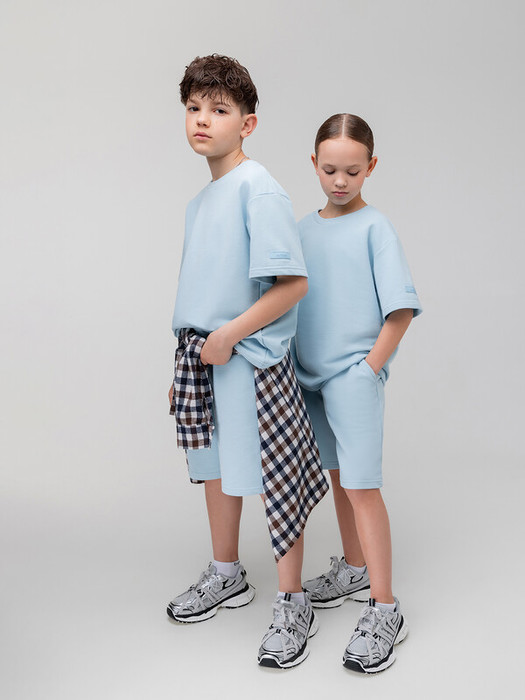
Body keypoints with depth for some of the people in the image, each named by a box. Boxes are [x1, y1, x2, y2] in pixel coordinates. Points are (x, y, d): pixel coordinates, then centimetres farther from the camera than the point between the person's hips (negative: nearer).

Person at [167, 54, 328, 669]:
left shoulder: (257, 188, -13)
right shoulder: (199, 201, 12)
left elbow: (293, 283, -18)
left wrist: (230, 334, -19)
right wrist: (186, 364, 17)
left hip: (251, 358, -8)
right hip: (202, 355, 9)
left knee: (274, 477, -1)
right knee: (215, 464, 19)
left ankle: (292, 604, 14)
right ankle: (226, 576, 38)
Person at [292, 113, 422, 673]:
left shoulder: (374, 228, -7)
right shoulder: (304, 228, 10)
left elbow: (402, 309, -11)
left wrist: (369, 366, -14)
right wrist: (294, 364, 8)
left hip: (354, 373, -6)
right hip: (311, 374, 6)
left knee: (360, 485, -10)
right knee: (338, 476, 18)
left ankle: (384, 610, -4)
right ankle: (353, 570, 35)